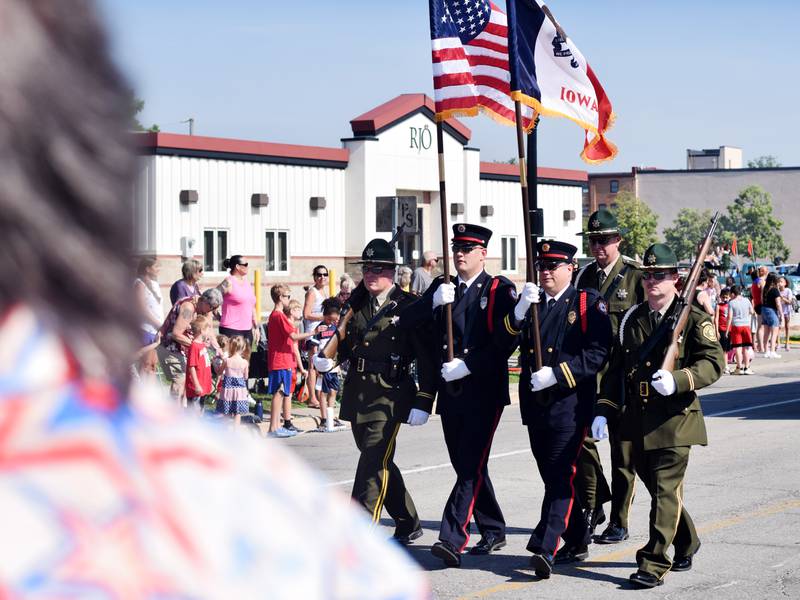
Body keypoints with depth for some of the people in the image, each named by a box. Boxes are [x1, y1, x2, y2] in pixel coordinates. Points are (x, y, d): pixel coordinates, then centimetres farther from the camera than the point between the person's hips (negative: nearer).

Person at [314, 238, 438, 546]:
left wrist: (423, 402, -11)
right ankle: (408, 524, 31)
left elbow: (428, 357, -6)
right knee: (380, 463, 15)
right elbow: (344, 341, 20)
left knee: (374, 463, -14)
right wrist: (327, 358, -3)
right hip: (357, 393, 7)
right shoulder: (357, 304, 11)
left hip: (390, 395, -7)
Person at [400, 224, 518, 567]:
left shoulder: (499, 290, -3)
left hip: (484, 393, -6)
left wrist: (467, 366, -17)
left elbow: (506, 342, -12)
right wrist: (434, 302, -14)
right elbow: (406, 322, 3)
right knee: (466, 466, 13)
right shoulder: (442, 289, 14)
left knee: (471, 466, -11)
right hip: (451, 394, 6)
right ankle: (493, 532, 27)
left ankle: (452, 540, -19)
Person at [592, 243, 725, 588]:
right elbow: (617, 368, 15)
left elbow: (713, 363, -12)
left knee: (666, 491, -8)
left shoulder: (693, 319, -3)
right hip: (636, 418, 6)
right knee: (657, 488, 16)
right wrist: (604, 411, 7)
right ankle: (686, 544, 36)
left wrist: (678, 380, -28)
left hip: (673, 418, -6)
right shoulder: (632, 319, 12)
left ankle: (654, 564, -7)